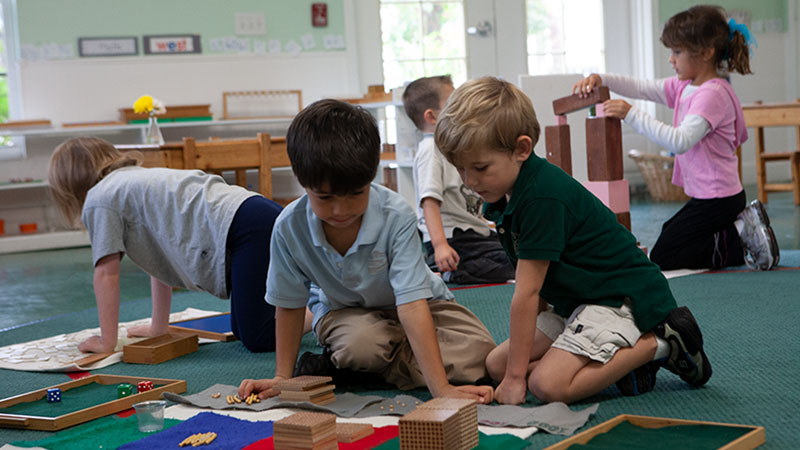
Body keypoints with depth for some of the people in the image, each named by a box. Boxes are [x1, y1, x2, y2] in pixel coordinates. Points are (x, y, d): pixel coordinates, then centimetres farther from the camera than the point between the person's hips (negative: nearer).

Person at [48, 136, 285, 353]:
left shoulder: (99, 200, 5)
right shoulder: (138, 182, 31)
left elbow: (106, 274, 4)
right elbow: (160, 261, 34)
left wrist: (106, 342, 12)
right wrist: (158, 327, 37)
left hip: (249, 228, -9)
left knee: (256, 339, -12)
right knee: (242, 330, 16)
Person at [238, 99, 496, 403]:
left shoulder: (396, 215, -31)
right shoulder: (290, 227, -24)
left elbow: (411, 302, -35)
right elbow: (289, 303, -9)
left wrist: (440, 388, -41)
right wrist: (283, 377, -7)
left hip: (401, 308, 2)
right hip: (343, 310, -1)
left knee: (479, 353, -23)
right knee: (361, 343, -38)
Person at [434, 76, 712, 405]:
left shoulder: (542, 198, -26)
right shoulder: (500, 197, 4)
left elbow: (526, 293, -24)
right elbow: (537, 284, 10)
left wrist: (516, 377, -21)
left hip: (624, 298, -10)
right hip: (576, 303, 10)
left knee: (548, 385, -26)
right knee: (496, 365, 4)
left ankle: (658, 344, -9)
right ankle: (622, 356, 2)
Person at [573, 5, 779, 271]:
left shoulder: (712, 94, -21)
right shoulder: (684, 86, 8)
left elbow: (680, 141, -32)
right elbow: (640, 88, 10)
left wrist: (632, 115, -33)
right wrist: (600, 79, -6)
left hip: (716, 198, -10)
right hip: (706, 197, 10)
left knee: (660, 259, -5)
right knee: (668, 235, 26)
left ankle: (742, 236, -5)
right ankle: (743, 226, 14)